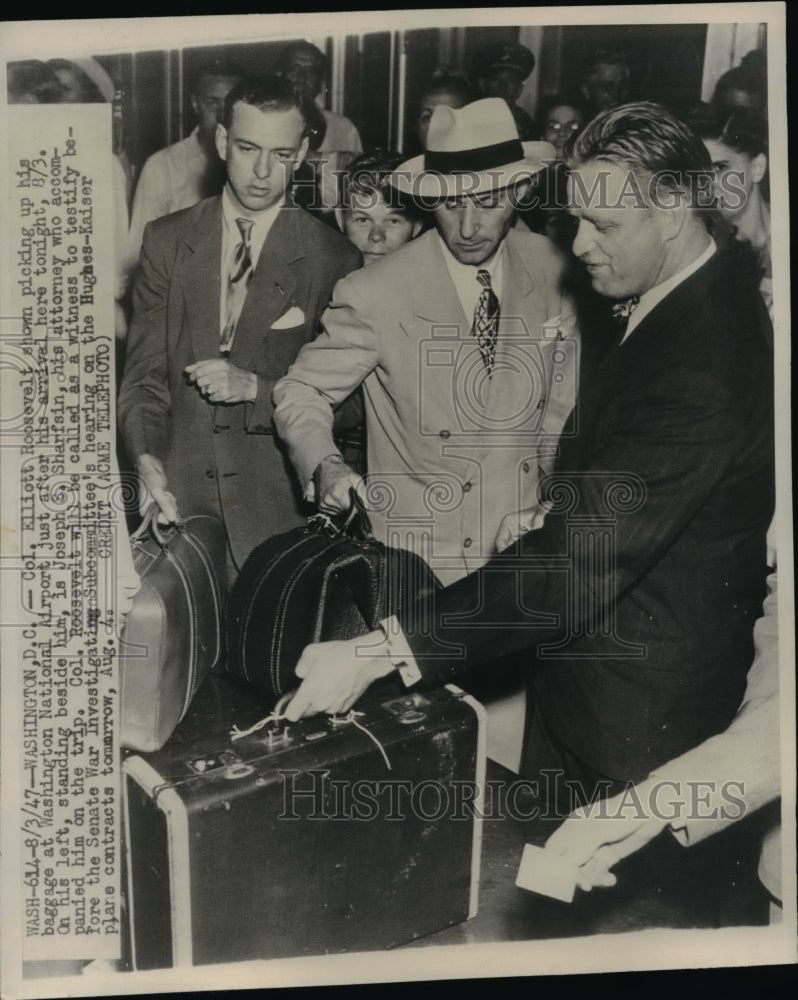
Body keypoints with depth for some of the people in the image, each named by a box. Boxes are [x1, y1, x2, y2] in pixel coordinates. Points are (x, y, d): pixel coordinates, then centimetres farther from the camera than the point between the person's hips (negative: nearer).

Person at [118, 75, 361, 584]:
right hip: (180, 495, 2)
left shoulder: (333, 257, -1)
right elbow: (143, 372, 6)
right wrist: (146, 459, -11)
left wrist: (255, 387, -16)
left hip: (280, 506, -1)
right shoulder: (166, 241, 7)